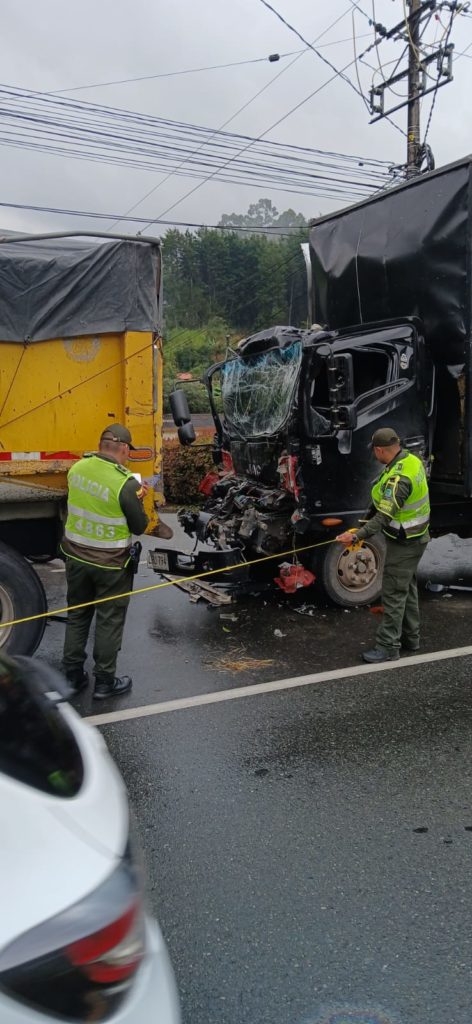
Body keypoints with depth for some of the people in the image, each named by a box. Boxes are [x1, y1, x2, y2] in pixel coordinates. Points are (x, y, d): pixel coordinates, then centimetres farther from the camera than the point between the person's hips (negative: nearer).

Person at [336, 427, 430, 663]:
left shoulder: (398, 478, -29)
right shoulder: (412, 460, 1)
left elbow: (384, 517, -32)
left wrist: (357, 536, -35)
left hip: (404, 544, -10)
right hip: (416, 537, 10)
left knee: (394, 593, -2)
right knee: (408, 588, 21)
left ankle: (388, 647, 6)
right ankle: (410, 638, 34)